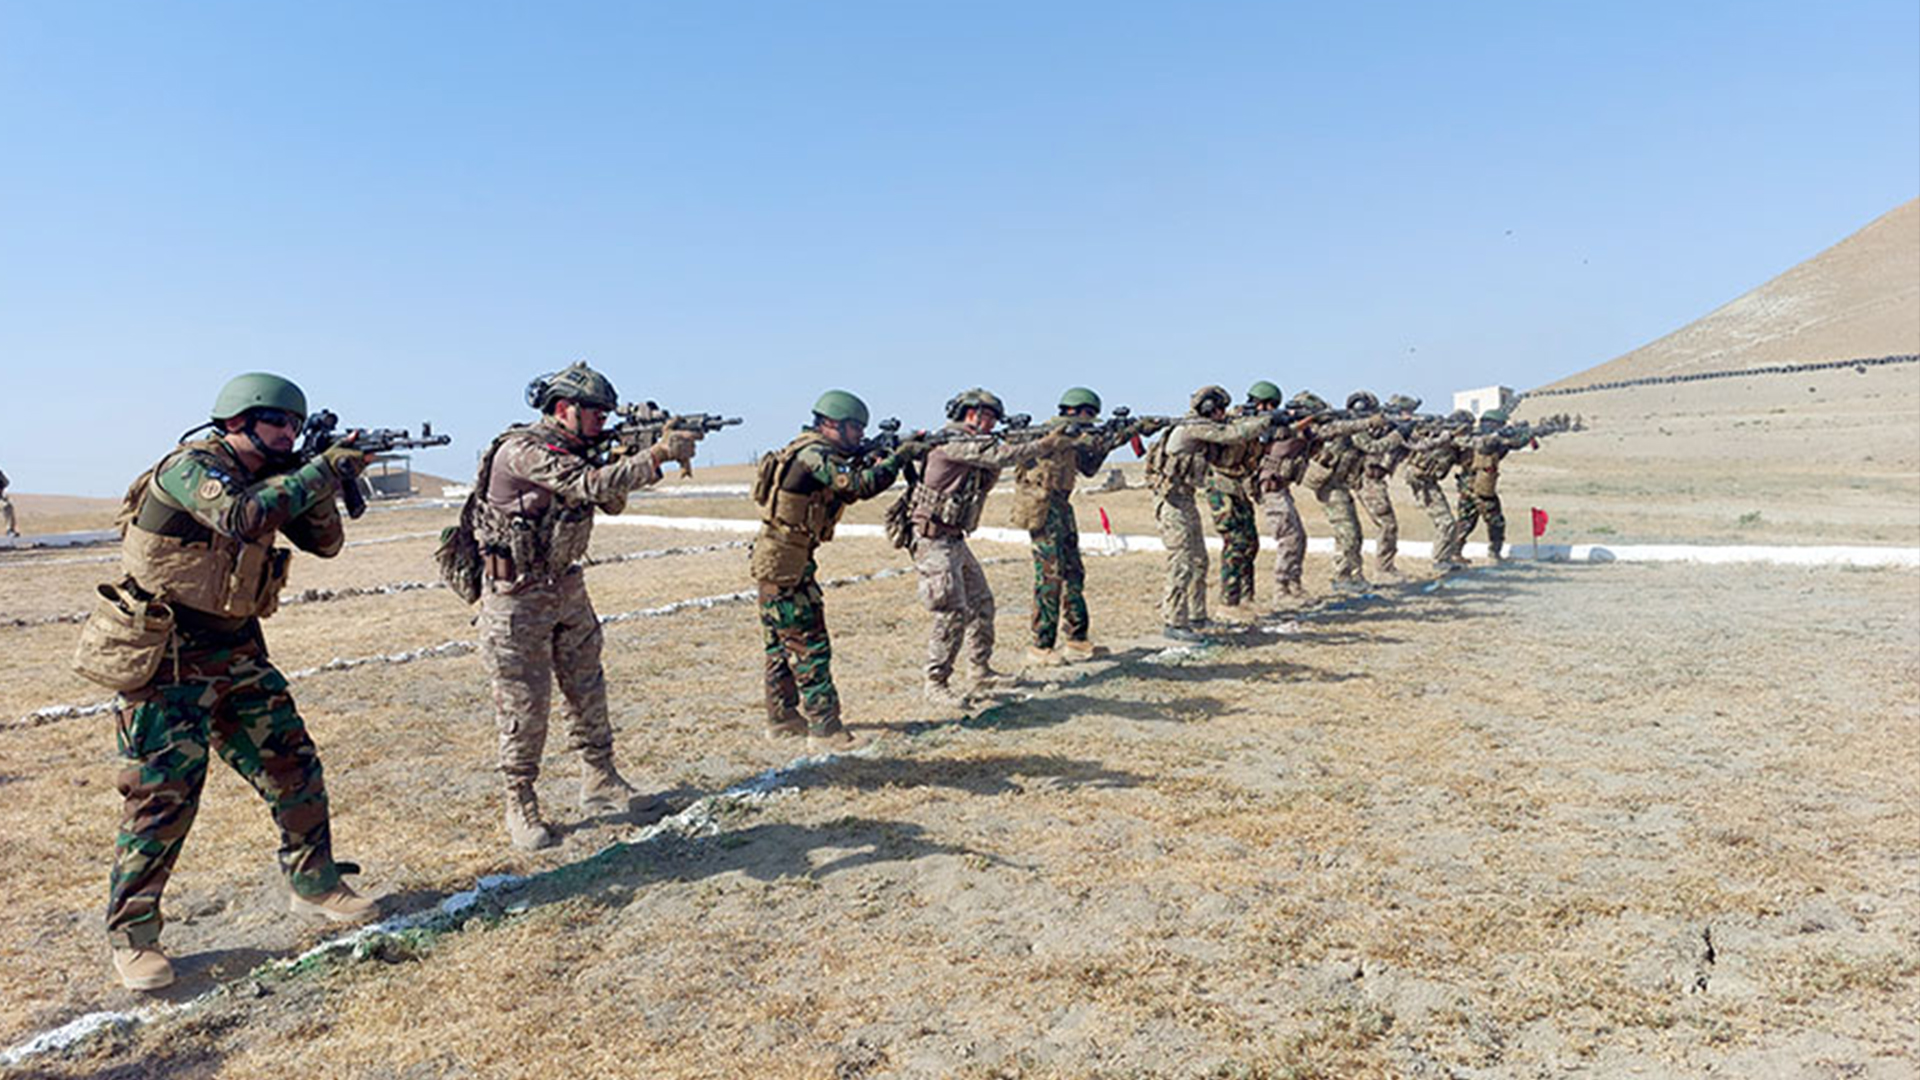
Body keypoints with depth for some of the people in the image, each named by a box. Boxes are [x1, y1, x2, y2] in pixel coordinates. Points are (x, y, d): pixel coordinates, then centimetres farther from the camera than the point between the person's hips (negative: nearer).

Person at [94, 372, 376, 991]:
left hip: (236, 652, 8)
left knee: (295, 771, 7)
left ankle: (314, 885, 22)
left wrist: (318, 483, -9)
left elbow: (325, 542, 7)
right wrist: (321, 472, -28)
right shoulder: (191, 467, -17)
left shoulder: (270, 479, 6)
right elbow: (243, 517, -36)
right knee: (162, 797, -4)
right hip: (167, 664, -7)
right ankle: (131, 935, 12)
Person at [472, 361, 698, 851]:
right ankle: (520, 807, 14)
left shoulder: (576, 450, 6)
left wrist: (628, 459, -10)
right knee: (525, 705, -1)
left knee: (587, 689, 12)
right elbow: (590, 485, -32)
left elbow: (611, 502, 9)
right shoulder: (523, 450, -21)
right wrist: (659, 454, -32)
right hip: (515, 595, -8)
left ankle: (600, 783, 24)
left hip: (565, 586, 8)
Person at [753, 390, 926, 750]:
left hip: (773, 560, 10)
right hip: (785, 562, -10)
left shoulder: (814, 452, 13)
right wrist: (899, 457, -17)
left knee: (781, 645, 16)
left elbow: (845, 489, 16)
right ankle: (825, 731, -4)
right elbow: (861, 486, -28)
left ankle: (783, 720, 26)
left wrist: (866, 461, 1)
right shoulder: (814, 454, -17)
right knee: (810, 647, -8)